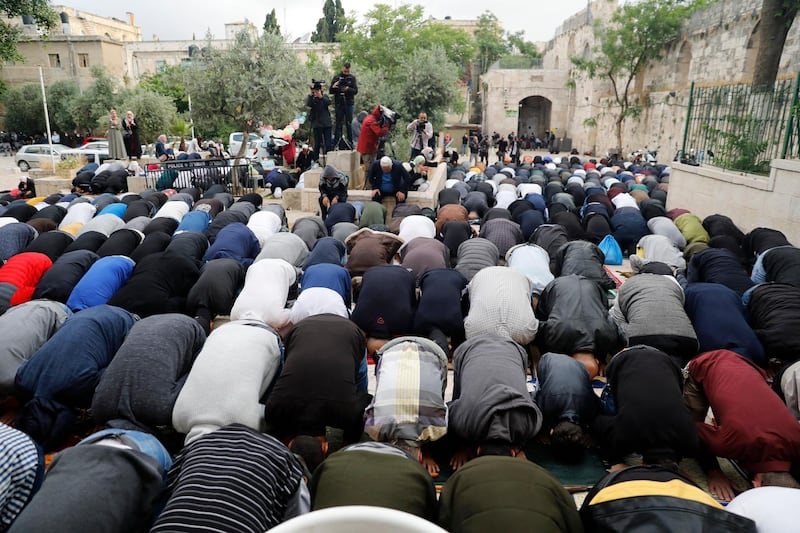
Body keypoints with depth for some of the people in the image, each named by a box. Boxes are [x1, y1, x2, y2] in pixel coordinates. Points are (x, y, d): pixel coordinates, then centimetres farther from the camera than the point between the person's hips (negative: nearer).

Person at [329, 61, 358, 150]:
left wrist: (348, 89, -20)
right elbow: (331, 91, 5)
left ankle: (350, 144, 9)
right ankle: (336, 145, 0)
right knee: (338, 124, 0)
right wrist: (334, 87, -17)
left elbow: (356, 91, -2)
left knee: (349, 124, 3)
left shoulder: (352, 78, 5)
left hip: (349, 103, 0)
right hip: (339, 104, 0)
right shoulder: (336, 77, 6)